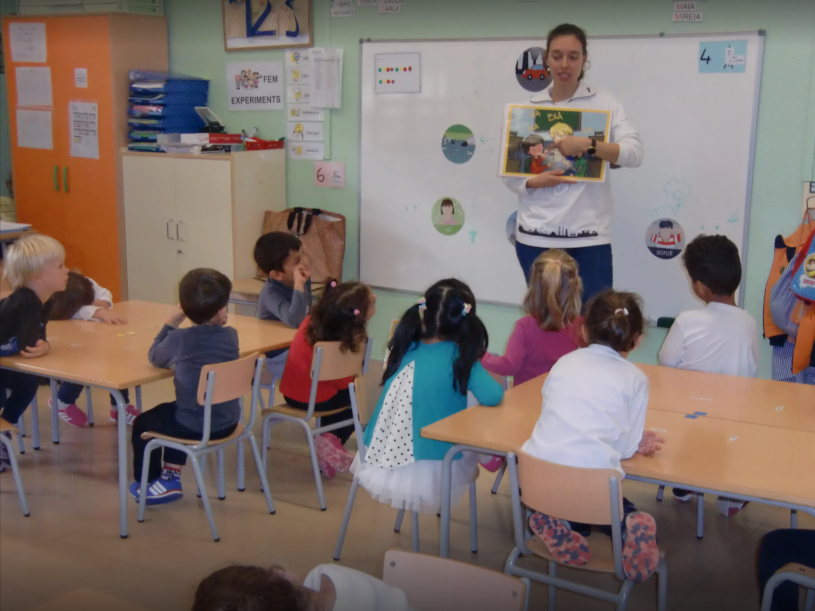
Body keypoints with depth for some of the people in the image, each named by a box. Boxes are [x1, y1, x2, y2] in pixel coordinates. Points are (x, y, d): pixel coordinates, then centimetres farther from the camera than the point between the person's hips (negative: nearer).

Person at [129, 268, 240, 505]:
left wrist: (171, 323, 2)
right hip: (227, 423, 6)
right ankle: (171, 477, 40)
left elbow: (154, 358, 2)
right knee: (168, 412, 34)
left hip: (194, 427, -6)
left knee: (142, 424, 22)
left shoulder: (179, 339, -18)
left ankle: (146, 484, 37)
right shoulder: (231, 335, -5)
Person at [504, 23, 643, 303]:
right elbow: (509, 172, 7)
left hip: (588, 236, -1)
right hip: (536, 235, 1)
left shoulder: (603, 101, 3)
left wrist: (587, 145, -24)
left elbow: (634, 153, -9)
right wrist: (534, 182, -13)